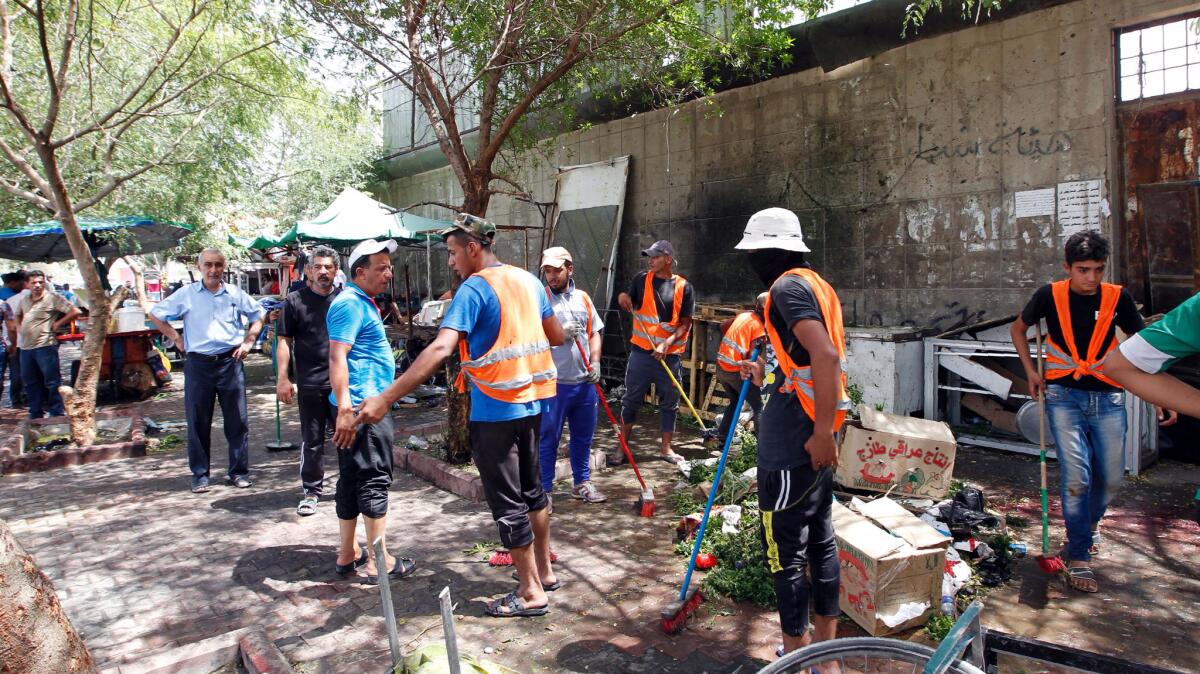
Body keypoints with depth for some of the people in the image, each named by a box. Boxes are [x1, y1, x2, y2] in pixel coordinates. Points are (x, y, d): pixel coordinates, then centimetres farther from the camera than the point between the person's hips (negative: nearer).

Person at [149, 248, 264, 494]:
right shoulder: (186, 294, 2)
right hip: (198, 365, -1)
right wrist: (176, 338, 5)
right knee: (198, 422, 5)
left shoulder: (235, 294, 5)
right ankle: (199, 475, 16)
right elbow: (156, 314, 11)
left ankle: (238, 471, 14)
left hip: (230, 362, 1)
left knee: (237, 420, 4)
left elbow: (258, 316, 16)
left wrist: (248, 341, 5)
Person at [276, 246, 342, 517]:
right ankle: (312, 491, 16)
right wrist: (282, 378, -4)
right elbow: (285, 341, 2)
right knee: (312, 440, 6)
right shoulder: (295, 301, 2)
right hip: (311, 384, -1)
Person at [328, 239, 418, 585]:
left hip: (366, 404, 10)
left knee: (352, 479, 13)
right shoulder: (350, 304, -14)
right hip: (363, 406, -10)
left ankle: (347, 555, 22)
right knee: (374, 480, -4)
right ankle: (379, 561, 4)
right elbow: (336, 357, -24)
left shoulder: (362, 303, 19)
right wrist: (344, 409, -31)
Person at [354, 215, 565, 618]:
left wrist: (387, 397, -34)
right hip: (530, 402, 8)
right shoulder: (528, 280, 7)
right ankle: (544, 571, 36)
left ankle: (531, 593, 15)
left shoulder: (474, 289, -16)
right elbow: (557, 336, 15)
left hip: (494, 411, -8)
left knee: (507, 502, 4)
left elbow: (440, 348, -30)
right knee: (531, 487, 22)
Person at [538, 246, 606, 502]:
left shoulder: (583, 298, 10)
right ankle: (544, 490, 15)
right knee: (548, 438, 3)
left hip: (584, 382, 5)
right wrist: (561, 333, -20)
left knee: (583, 436, 16)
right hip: (553, 382, -5)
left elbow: (594, 333, 15)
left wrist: (595, 362, 1)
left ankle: (582, 483, 31)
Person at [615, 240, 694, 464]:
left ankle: (666, 448, 23)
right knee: (631, 400, 4)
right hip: (641, 352, 1)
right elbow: (631, 307, 15)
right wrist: (623, 298, -8)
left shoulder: (683, 287, -2)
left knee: (669, 402, 10)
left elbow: (685, 324, -3)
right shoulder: (641, 280, 3)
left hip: (670, 355, 0)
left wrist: (667, 344, -16)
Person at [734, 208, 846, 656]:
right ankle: (825, 646, 31)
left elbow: (826, 356, -26)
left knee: (784, 550, 1)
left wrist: (822, 431, -25)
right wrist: (766, 375, 19)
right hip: (814, 442, 10)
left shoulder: (787, 287, -13)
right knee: (820, 540, 17)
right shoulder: (813, 285, 16)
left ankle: (796, 657, 14)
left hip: (791, 445, -10)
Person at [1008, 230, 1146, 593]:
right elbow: (1018, 328, 13)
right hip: (1064, 396, -2)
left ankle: (1089, 523, 40)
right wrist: (1031, 371, 5)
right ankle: (1078, 557, 1)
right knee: (1076, 476, -10)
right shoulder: (1051, 295, -3)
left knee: (1110, 477, 8)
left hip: (1108, 397, 2)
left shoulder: (1117, 297, -1)